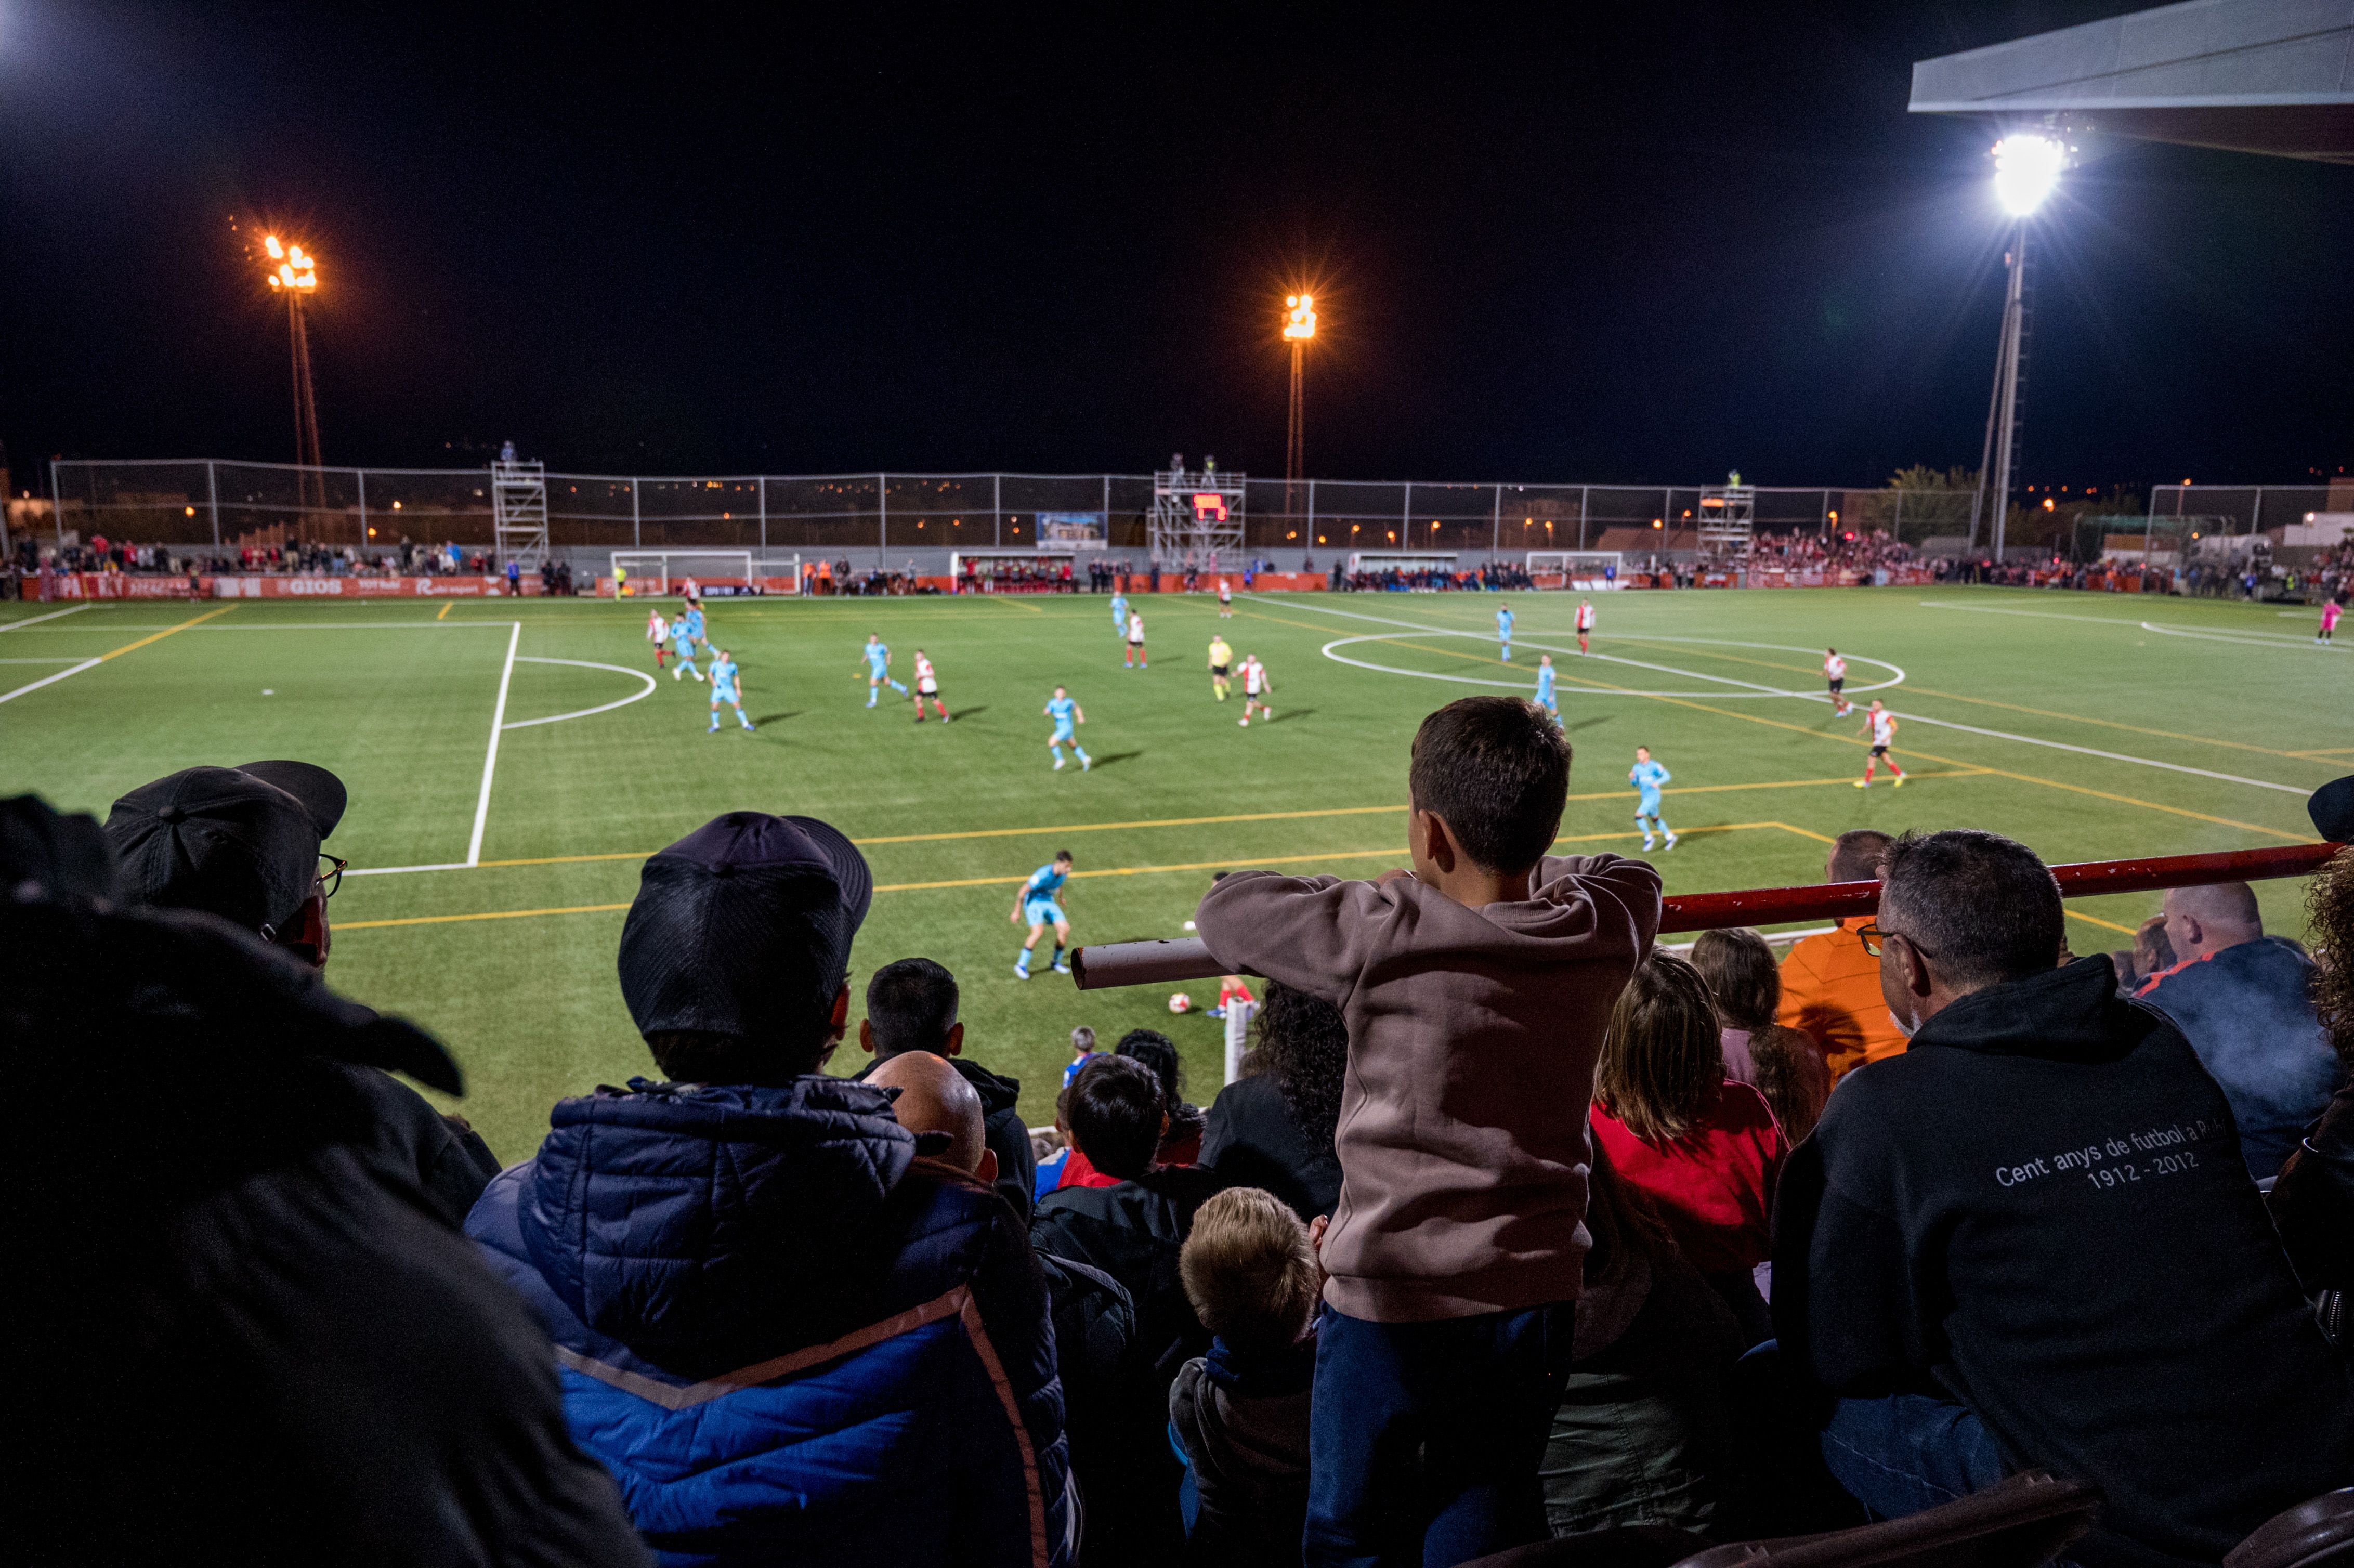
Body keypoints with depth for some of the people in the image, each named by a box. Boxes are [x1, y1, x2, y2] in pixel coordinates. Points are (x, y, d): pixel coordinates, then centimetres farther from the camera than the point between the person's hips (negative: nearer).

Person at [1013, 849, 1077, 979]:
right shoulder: (1043, 875, -31)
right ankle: (1021, 965, -13)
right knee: (1038, 931, -27)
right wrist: (1017, 912, -14)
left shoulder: (1064, 872, -8)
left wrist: (1060, 896, 34)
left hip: (1049, 902, 7)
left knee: (1065, 929, -7)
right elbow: (1023, 892, -21)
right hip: (1034, 901, -7)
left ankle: (1056, 963, 12)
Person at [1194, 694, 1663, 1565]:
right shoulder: (1603, 932, -7)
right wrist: (1517, 876, 11)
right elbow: (1631, 874, 17)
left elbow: (1225, 911, -8)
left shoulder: (1385, 939, -22)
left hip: (1393, 1304, -4)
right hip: (1536, 1298, 5)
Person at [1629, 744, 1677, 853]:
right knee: (1655, 819, 18)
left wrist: (1658, 782, -32)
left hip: (1653, 796, -7)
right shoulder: (1636, 768, 5)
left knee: (1638, 816, -16)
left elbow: (1667, 776, -14)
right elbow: (1635, 784, 9)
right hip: (1644, 798, 7)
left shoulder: (1655, 766, -11)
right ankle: (1670, 837, 34)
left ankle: (1648, 838, -1)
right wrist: (1631, 778, -14)